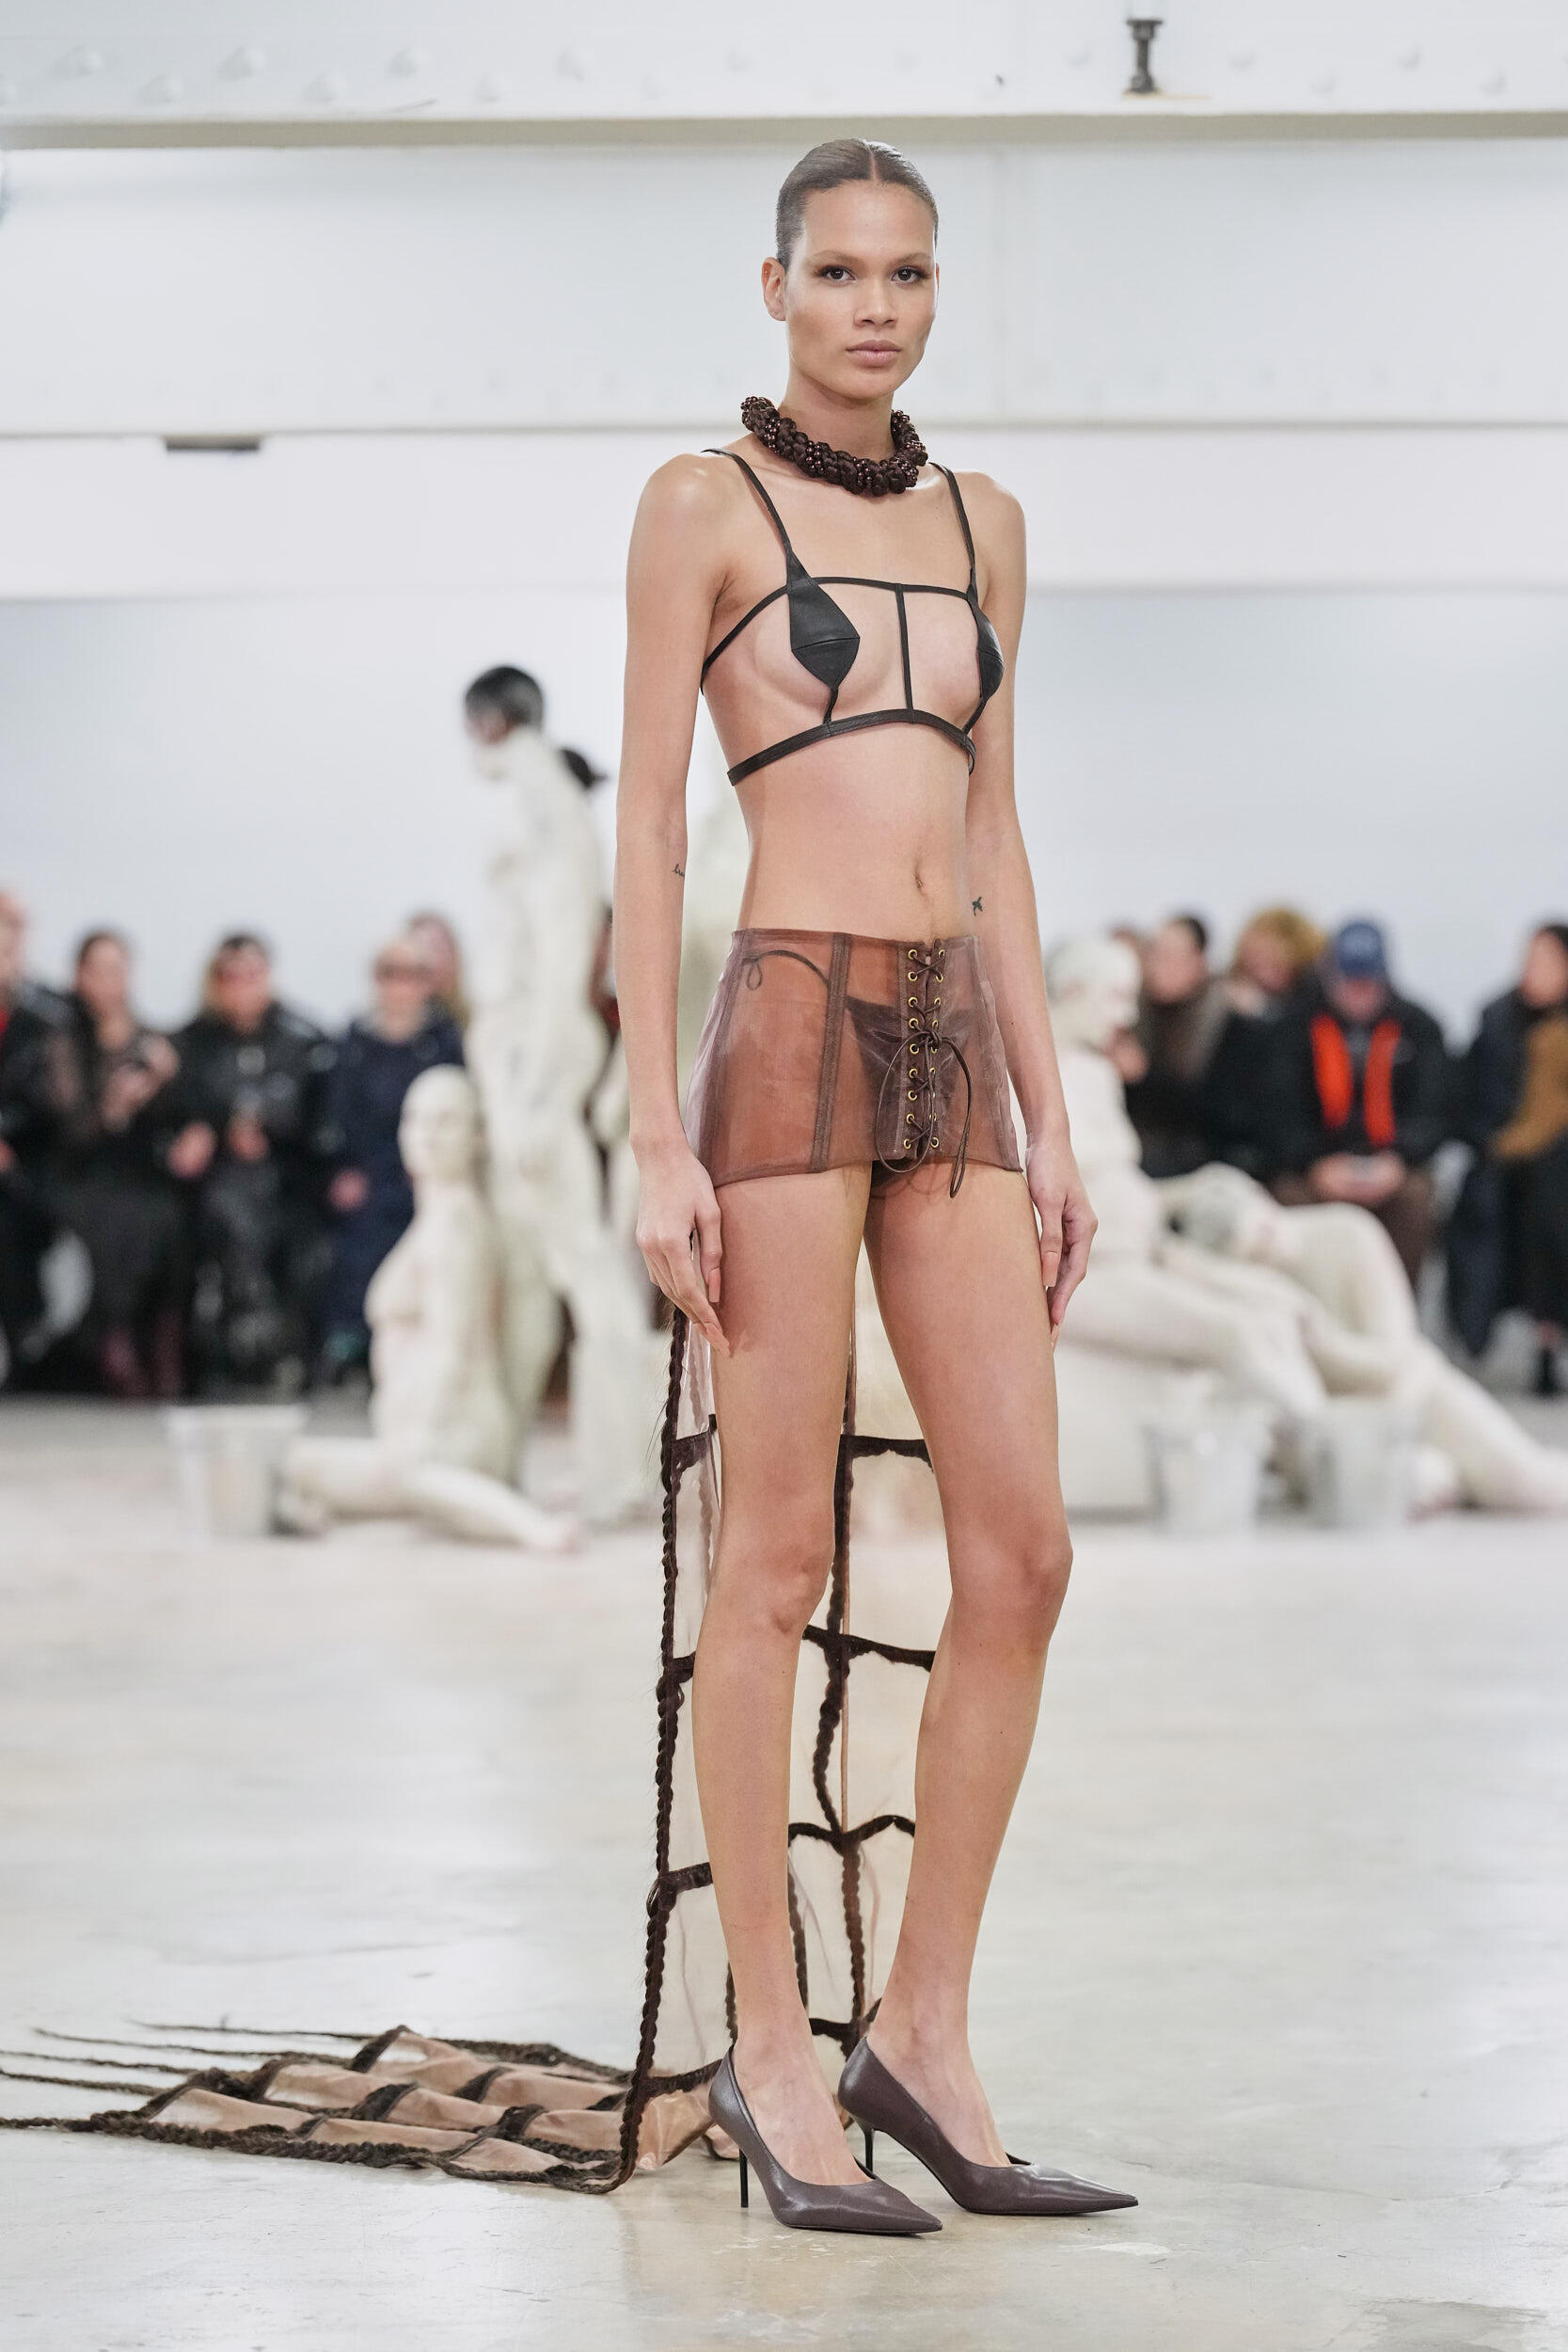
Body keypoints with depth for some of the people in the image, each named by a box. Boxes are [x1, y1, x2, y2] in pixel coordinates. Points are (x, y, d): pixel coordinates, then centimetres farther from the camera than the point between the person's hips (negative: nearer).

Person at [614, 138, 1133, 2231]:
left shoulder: (977, 523, 17)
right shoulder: (700, 505, 0)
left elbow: (992, 839, 16)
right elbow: (649, 829, -5)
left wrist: (1050, 1122, 11)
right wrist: (657, 1141, -11)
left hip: (954, 1063, 6)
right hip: (789, 1038, -6)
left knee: (1024, 1556, 0)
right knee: (780, 1563, -2)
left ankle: (921, 2033, 11)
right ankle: (774, 2055, 8)